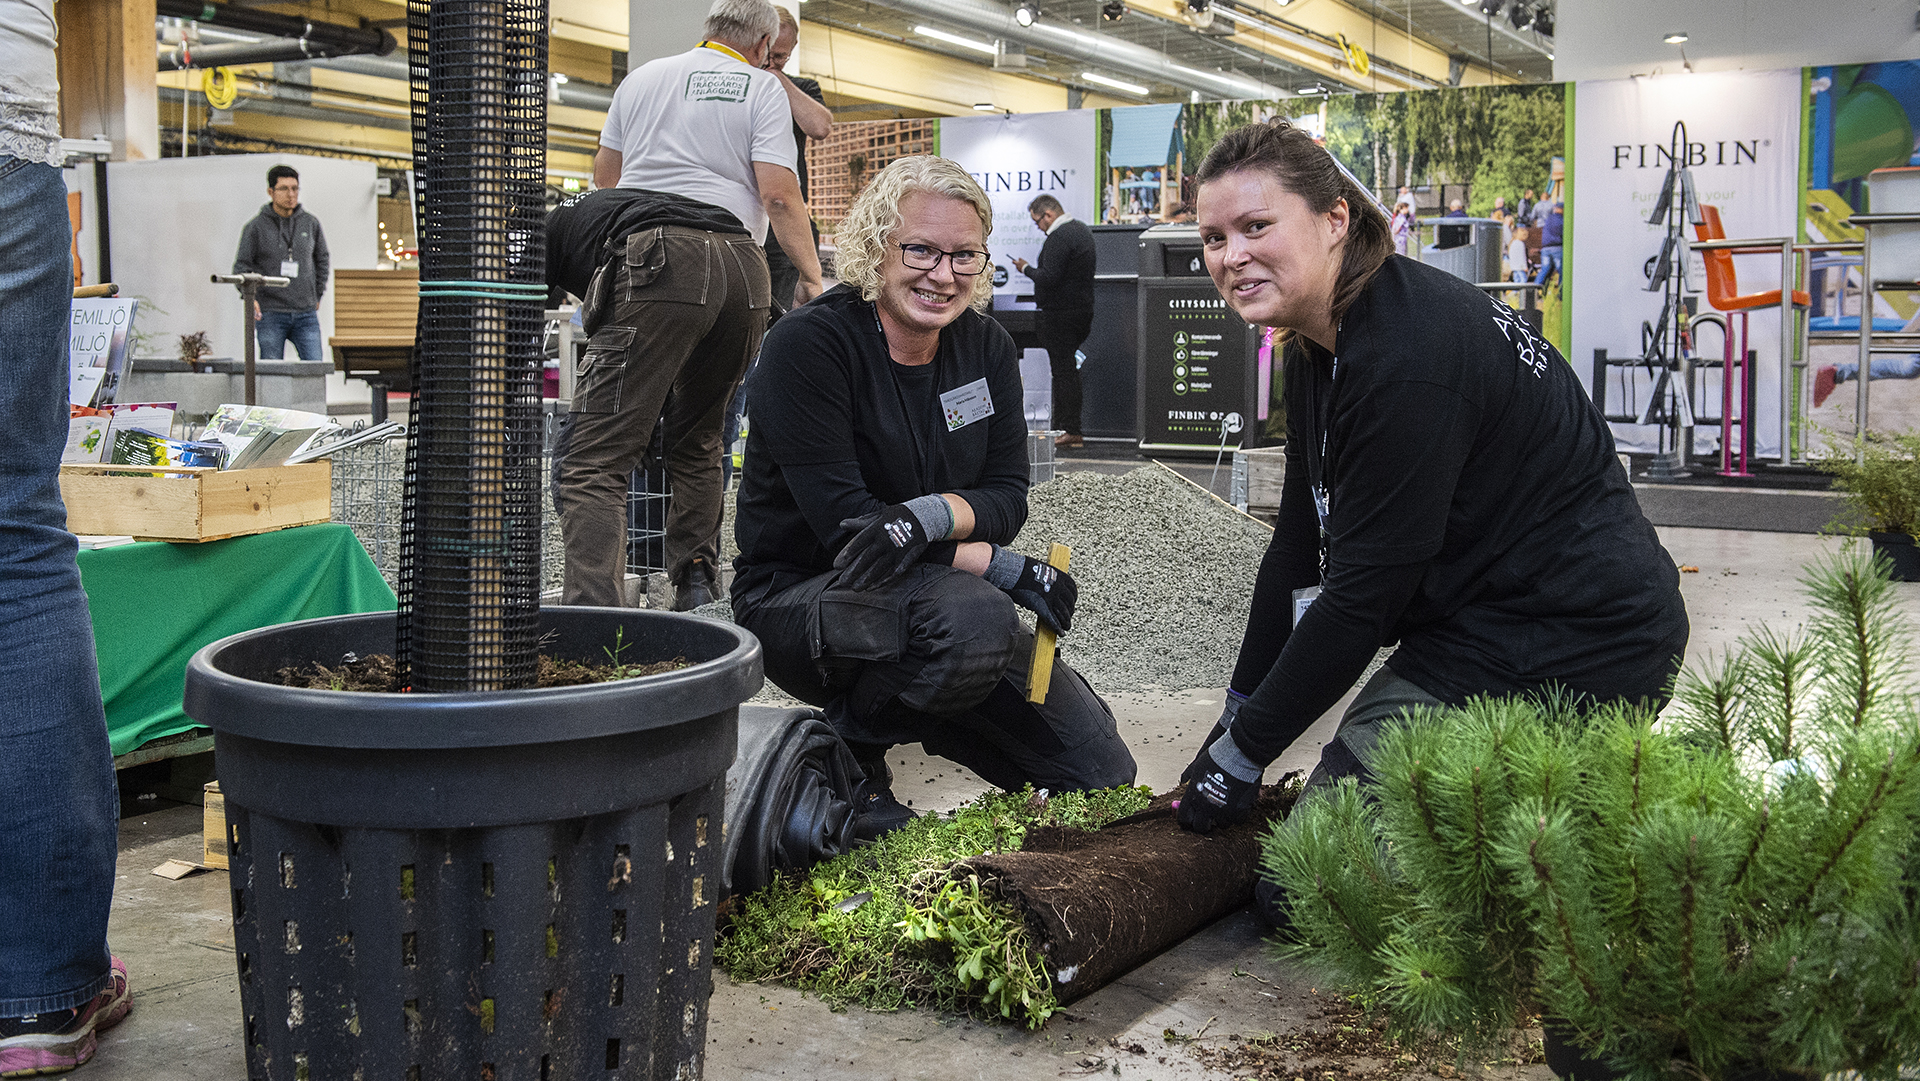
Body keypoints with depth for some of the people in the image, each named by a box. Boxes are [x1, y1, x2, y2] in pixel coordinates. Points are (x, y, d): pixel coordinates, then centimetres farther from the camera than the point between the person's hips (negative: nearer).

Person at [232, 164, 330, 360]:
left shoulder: (311, 224, 8)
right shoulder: (256, 227, 0)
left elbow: (322, 260, 22)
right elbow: (241, 265, 2)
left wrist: (317, 296, 16)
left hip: (306, 314, 2)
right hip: (270, 314, -2)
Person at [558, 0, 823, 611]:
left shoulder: (642, 78, 19)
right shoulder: (761, 86, 11)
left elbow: (604, 177, 30)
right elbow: (779, 195, -1)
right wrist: (812, 277, 6)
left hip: (655, 260, -1)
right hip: (741, 268, 2)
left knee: (597, 455, -9)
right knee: (698, 440, 20)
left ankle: (592, 609, -27)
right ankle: (696, 592, 18)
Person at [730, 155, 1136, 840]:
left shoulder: (987, 346, 3)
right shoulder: (809, 344, -17)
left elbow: (1008, 497, -3)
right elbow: (843, 522, -22)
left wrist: (929, 516, -27)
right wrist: (1007, 568, -26)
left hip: (929, 595, 6)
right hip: (796, 598, -6)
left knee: (1103, 774, -1)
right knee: (977, 616, -38)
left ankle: (909, 709, 19)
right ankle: (851, 750, -10)